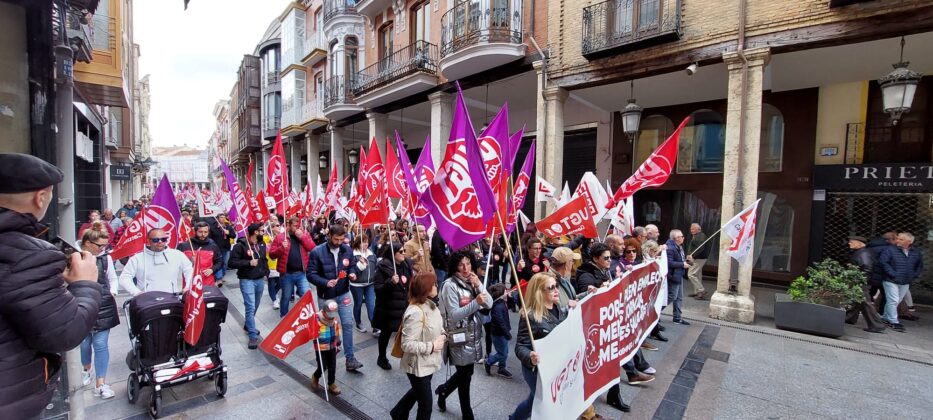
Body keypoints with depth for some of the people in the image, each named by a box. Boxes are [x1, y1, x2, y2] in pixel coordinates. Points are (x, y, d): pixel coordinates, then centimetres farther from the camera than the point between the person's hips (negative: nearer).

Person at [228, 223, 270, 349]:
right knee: (250, 307, -10)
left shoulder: (262, 244, 7)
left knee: (255, 306, 19)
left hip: (260, 280, 7)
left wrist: (266, 272, 12)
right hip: (247, 280, -6)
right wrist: (248, 263, -22)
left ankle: (248, 325, 42)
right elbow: (232, 262, -15)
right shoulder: (240, 245, -13)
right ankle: (253, 336, -3)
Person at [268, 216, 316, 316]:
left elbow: (313, 248, -7)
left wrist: (302, 237, -14)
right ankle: (284, 318, 34)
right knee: (286, 297, 15)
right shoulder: (280, 237, 1)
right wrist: (281, 248, -19)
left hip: (302, 273, 0)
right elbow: (272, 254, -1)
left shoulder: (304, 235, 5)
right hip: (286, 273, 0)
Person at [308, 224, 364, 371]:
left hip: (344, 293, 2)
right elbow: (311, 274, -14)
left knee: (348, 324, 0)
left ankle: (350, 358, 8)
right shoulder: (317, 252, -16)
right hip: (326, 295, -2)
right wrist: (325, 282, -29)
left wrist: (352, 274, -12)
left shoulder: (347, 250, -4)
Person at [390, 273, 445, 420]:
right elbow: (407, 345, -31)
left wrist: (443, 336, -5)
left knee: (418, 391, 32)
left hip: (428, 362, 9)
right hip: (418, 365, -9)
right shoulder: (415, 313, -32)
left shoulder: (430, 304, -3)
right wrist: (431, 347, -26)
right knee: (426, 405, 8)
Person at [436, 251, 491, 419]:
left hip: (473, 333, 6)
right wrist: (476, 303, -31)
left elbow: (489, 304, -3)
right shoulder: (450, 285, -17)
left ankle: (443, 390, 46)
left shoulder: (473, 281, 3)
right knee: (465, 375, 7)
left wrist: (479, 286, -18)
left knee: (465, 373, 18)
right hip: (459, 336, -6)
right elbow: (454, 315, -22)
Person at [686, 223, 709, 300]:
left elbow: (700, 249, -27)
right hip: (696, 259, 11)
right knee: (697, 275, 14)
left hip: (698, 259, -11)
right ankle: (697, 292, 22)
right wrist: (690, 255, 3)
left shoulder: (701, 237, -15)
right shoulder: (696, 236, 16)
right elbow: (691, 247, 16)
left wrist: (693, 256, -26)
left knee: (691, 274, -12)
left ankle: (701, 291, -8)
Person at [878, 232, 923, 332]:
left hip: (905, 283, 6)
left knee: (897, 301, 12)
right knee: (893, 301, -7)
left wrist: (914, 275, 7)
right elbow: (883, 262, -17)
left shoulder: (916, 253, 6)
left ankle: (886, 318, 23)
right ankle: (894, 322, -1)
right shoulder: (890, 250, -11)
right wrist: (892, 274, -19)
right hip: (891, 281, -5)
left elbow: (920, 266, 20)